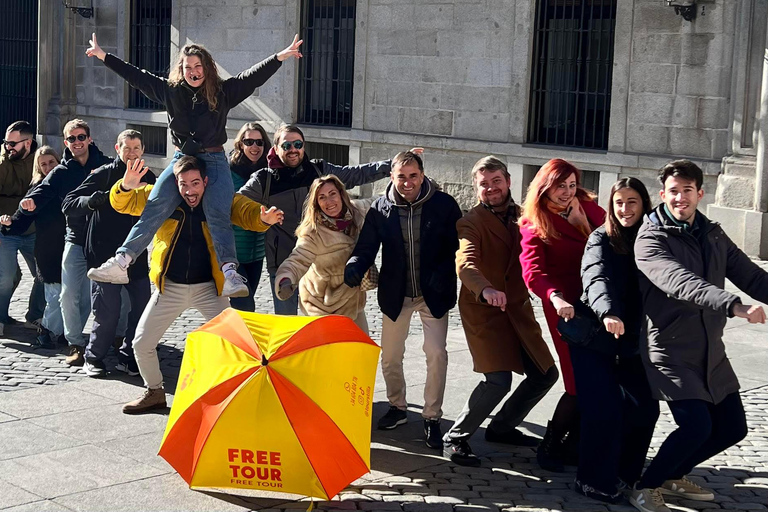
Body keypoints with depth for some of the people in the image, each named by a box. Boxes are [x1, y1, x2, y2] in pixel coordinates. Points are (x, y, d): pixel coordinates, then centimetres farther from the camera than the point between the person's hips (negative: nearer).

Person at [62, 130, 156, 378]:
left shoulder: (148, 177, 9)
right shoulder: (103, 174, -4)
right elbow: (68, 204, -10)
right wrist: (96, 199, -28)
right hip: (105, 254, -4)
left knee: (143, 307, 2)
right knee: (108, 312, -5)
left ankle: (127, 357, 19)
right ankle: (94, 358, 16)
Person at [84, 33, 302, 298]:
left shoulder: (223, 91, 1)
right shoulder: (170, 90, 8)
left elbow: (253, 76, -6)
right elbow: (137, 76, 13)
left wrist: (281, 57, -18)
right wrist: (103, 56, 16)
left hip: (214, 161, -2)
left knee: (218, 214, -18)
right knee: (154, 209, -12)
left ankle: (229, 273, -27)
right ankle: (120, 263, -16)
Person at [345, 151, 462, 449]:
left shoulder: (443, 205, -9)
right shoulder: (380, 209, -5)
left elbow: (458, 246, -5)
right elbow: (366, 248, -7)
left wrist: (443, 273, -22)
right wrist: (354, 266, -29)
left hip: (433, 294, -2)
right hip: (395, 295, 2)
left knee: (436, 353, -12)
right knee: (390, 357, 11)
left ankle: (432, 418, 4)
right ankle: (397, 407, 35)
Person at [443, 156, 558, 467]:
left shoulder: (522, 216, 11)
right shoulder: (472, 222, -10)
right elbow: (465, 263, -28)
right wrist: (485, 290, -47)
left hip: (518, 307, 7)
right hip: (482, 310, -7)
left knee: (545, 374, 10)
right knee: (499, 380, -20)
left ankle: (502, 428, 28)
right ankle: (455, 438, -1)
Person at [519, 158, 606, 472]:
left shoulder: (588, 208, 13)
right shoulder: (534, 225, 0)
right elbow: (532, 271, -17)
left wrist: (583, 220, -9)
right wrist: (555, 298, -34)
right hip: (567, 306, -4)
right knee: (580, 382, -7)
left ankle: (573, 444, 17)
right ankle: (550, 446, 10)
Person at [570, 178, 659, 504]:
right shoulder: (601, 239, -9)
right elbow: (597, 279, -26)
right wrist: (608, 312, -45)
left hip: (632, 342, 4)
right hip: (594, 338, -4)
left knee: (644, 408, 1)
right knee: (605, 410, -9)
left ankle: (625, 474, 22)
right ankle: (595, 482, 8)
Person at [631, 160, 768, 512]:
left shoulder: (713, 234, 9)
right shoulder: (650, 239, -14)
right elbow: (681, 283, -31)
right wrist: (733, 305, -44)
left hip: (711, 350, 7)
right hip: (671, 350, -7)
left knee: (732, 427, 11)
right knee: (697, 425, -18)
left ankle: (673, 476, 32)